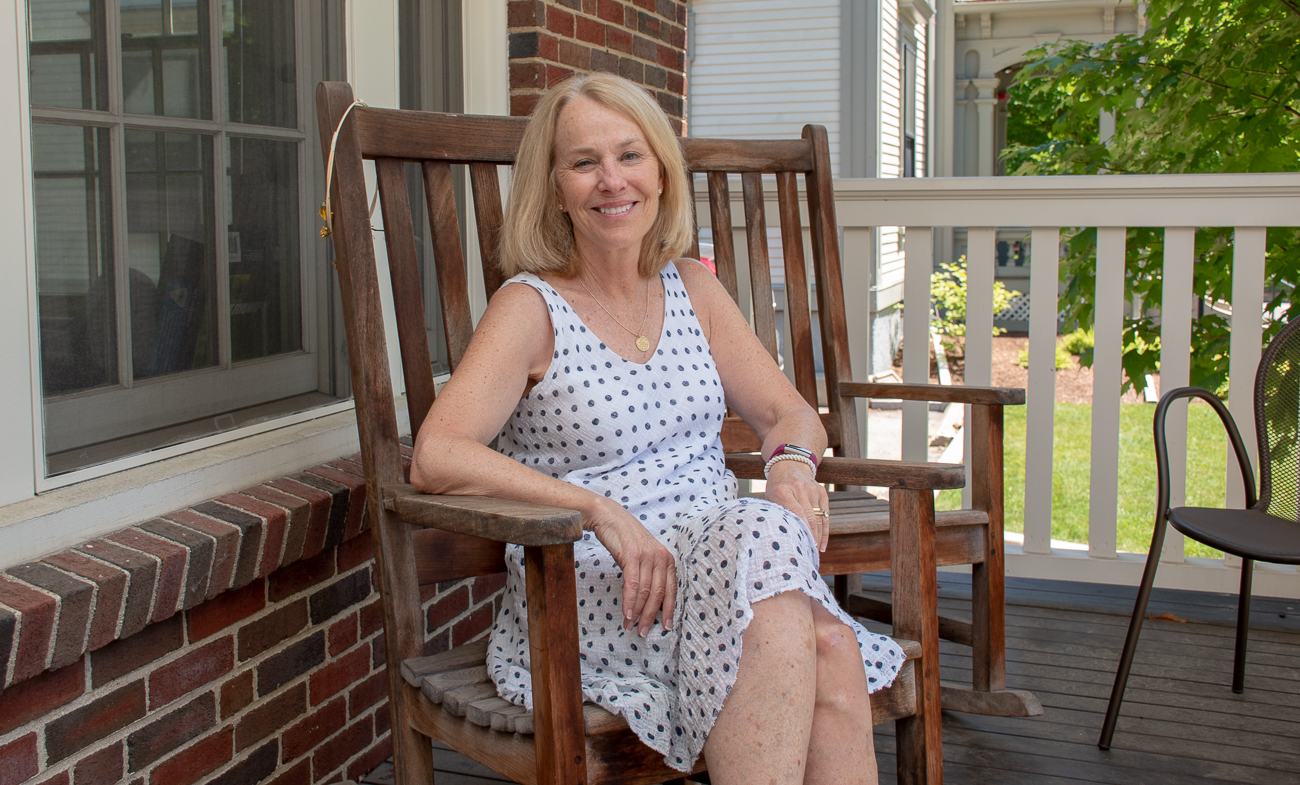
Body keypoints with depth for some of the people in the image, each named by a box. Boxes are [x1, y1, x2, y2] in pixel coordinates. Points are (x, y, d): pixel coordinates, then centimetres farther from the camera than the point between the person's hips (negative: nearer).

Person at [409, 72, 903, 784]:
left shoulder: (691, 288, 14)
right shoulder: (532, 306, -3)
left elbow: (791, 414, 18)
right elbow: (435, 459, -17)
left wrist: (791, 462, -7)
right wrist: (602, 512, -25)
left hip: (718, 563, 5)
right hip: (585, 589, -4)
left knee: (831, 650, -28)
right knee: (766, 537, -33)